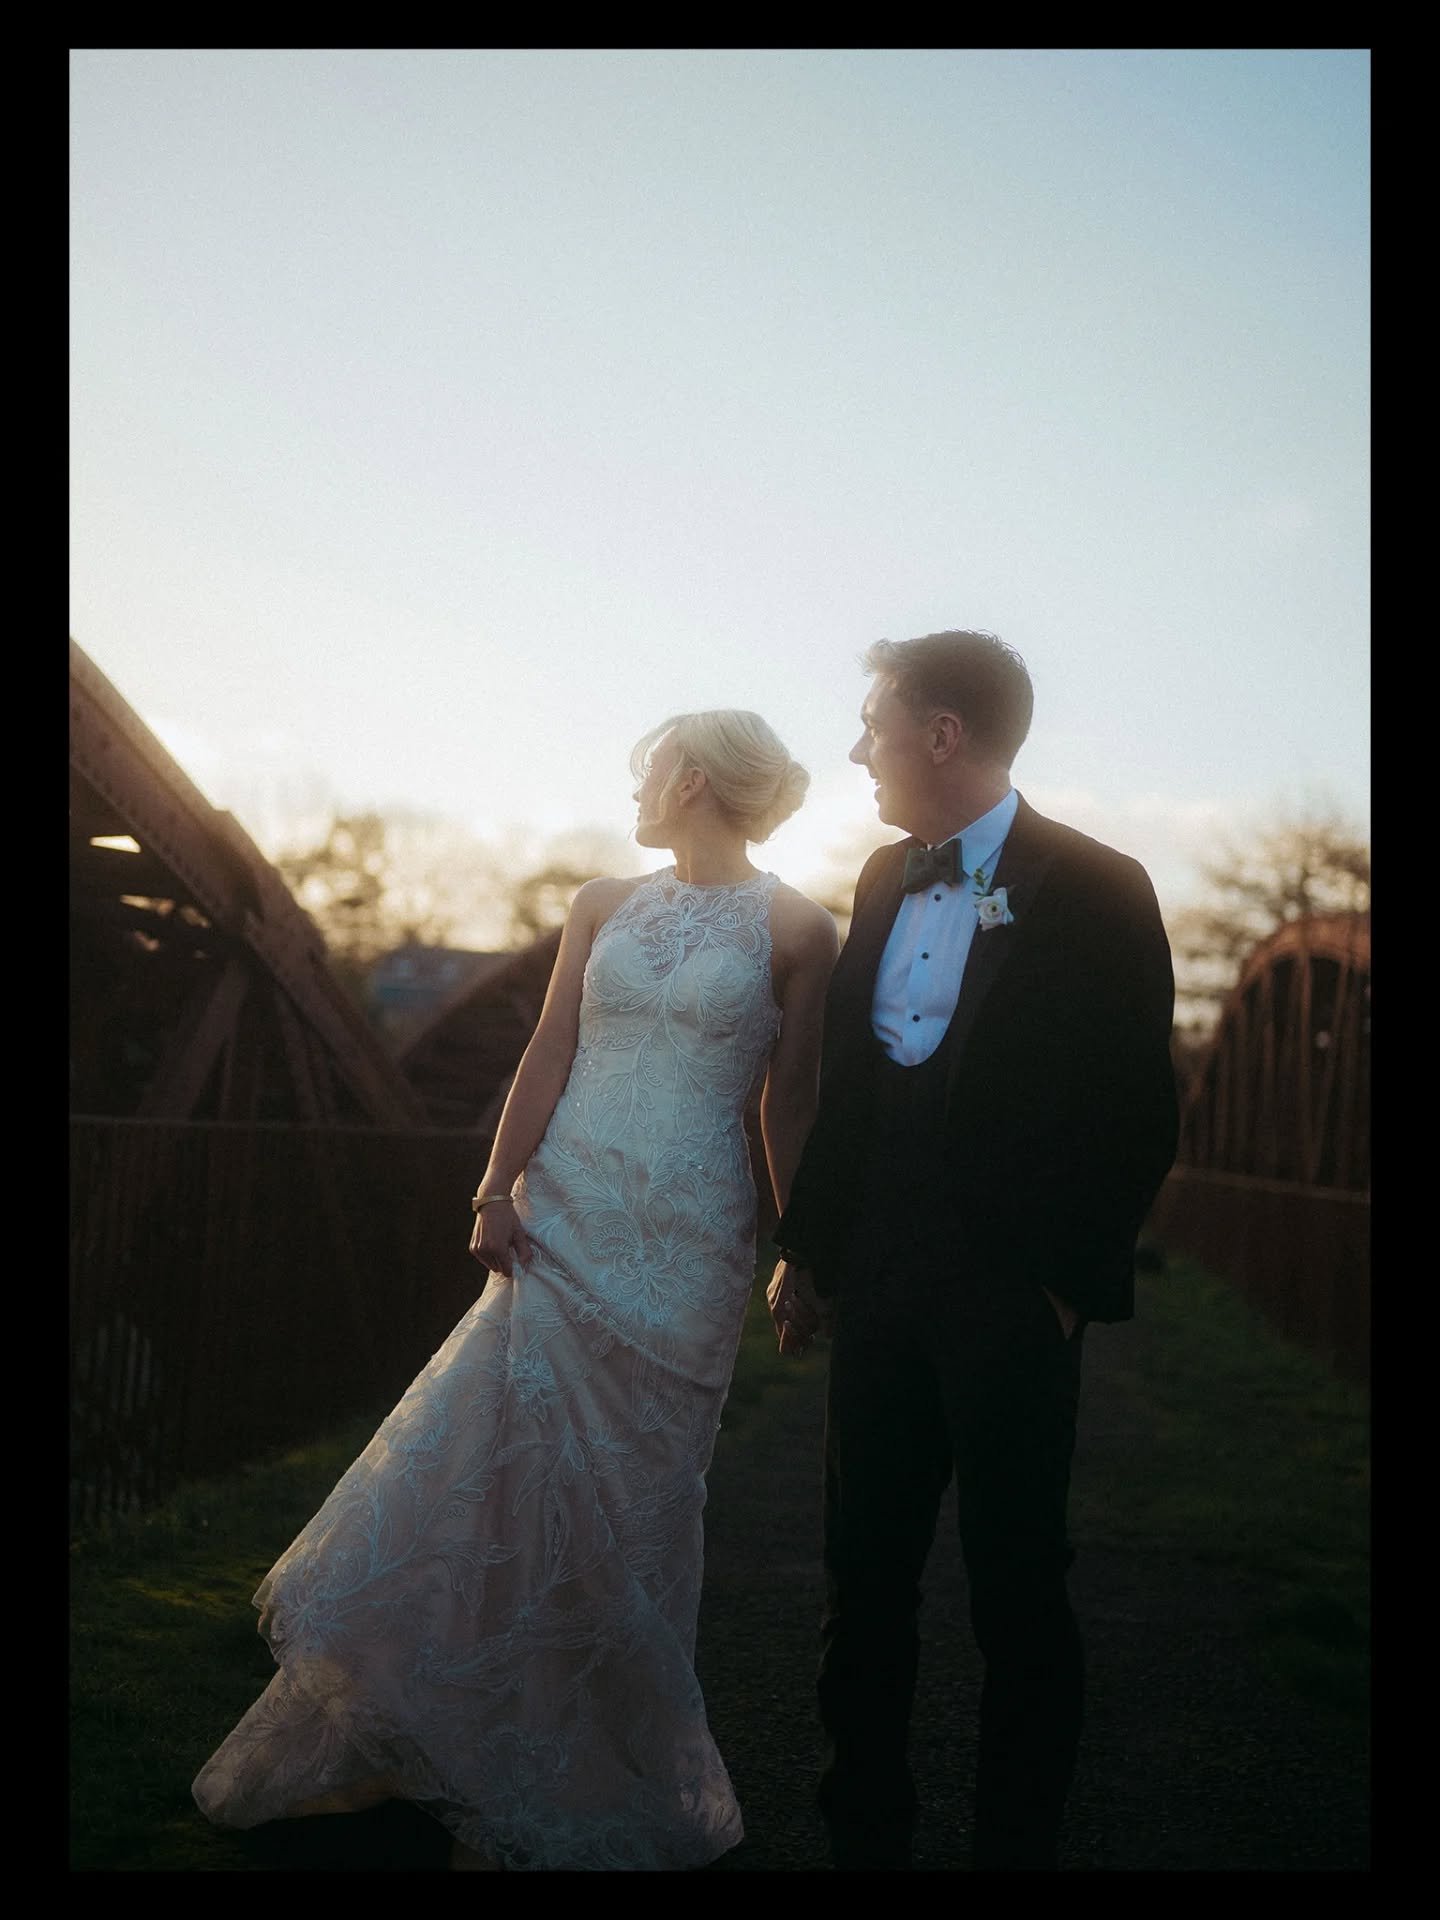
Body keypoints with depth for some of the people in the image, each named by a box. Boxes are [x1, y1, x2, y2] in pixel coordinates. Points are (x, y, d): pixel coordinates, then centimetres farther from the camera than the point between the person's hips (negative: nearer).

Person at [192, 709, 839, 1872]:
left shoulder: (794, 929, -1)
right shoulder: (603, 905, 9)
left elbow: (791, 1103, 0)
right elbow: (549, 1056, 5)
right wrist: (497, 1191, -4)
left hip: (686, 1247, -3)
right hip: (563, 1224, 3)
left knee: (623, 1491, 3)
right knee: (508, 1460, 0)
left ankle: (603, 1780, 21)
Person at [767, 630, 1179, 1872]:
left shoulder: (1095, 892, -8)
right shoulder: (884, 881, 10)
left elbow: (1139, 1119, -9)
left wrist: (1073, 1288, -11)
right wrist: (807, 1247, 12)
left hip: (1011, 1301, -6)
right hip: (877, 1285, 6)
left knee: (1018, 1594, 6)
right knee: (865, 1577, 13)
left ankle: (1017, 1841, 22)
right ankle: (864, 1832, 28)